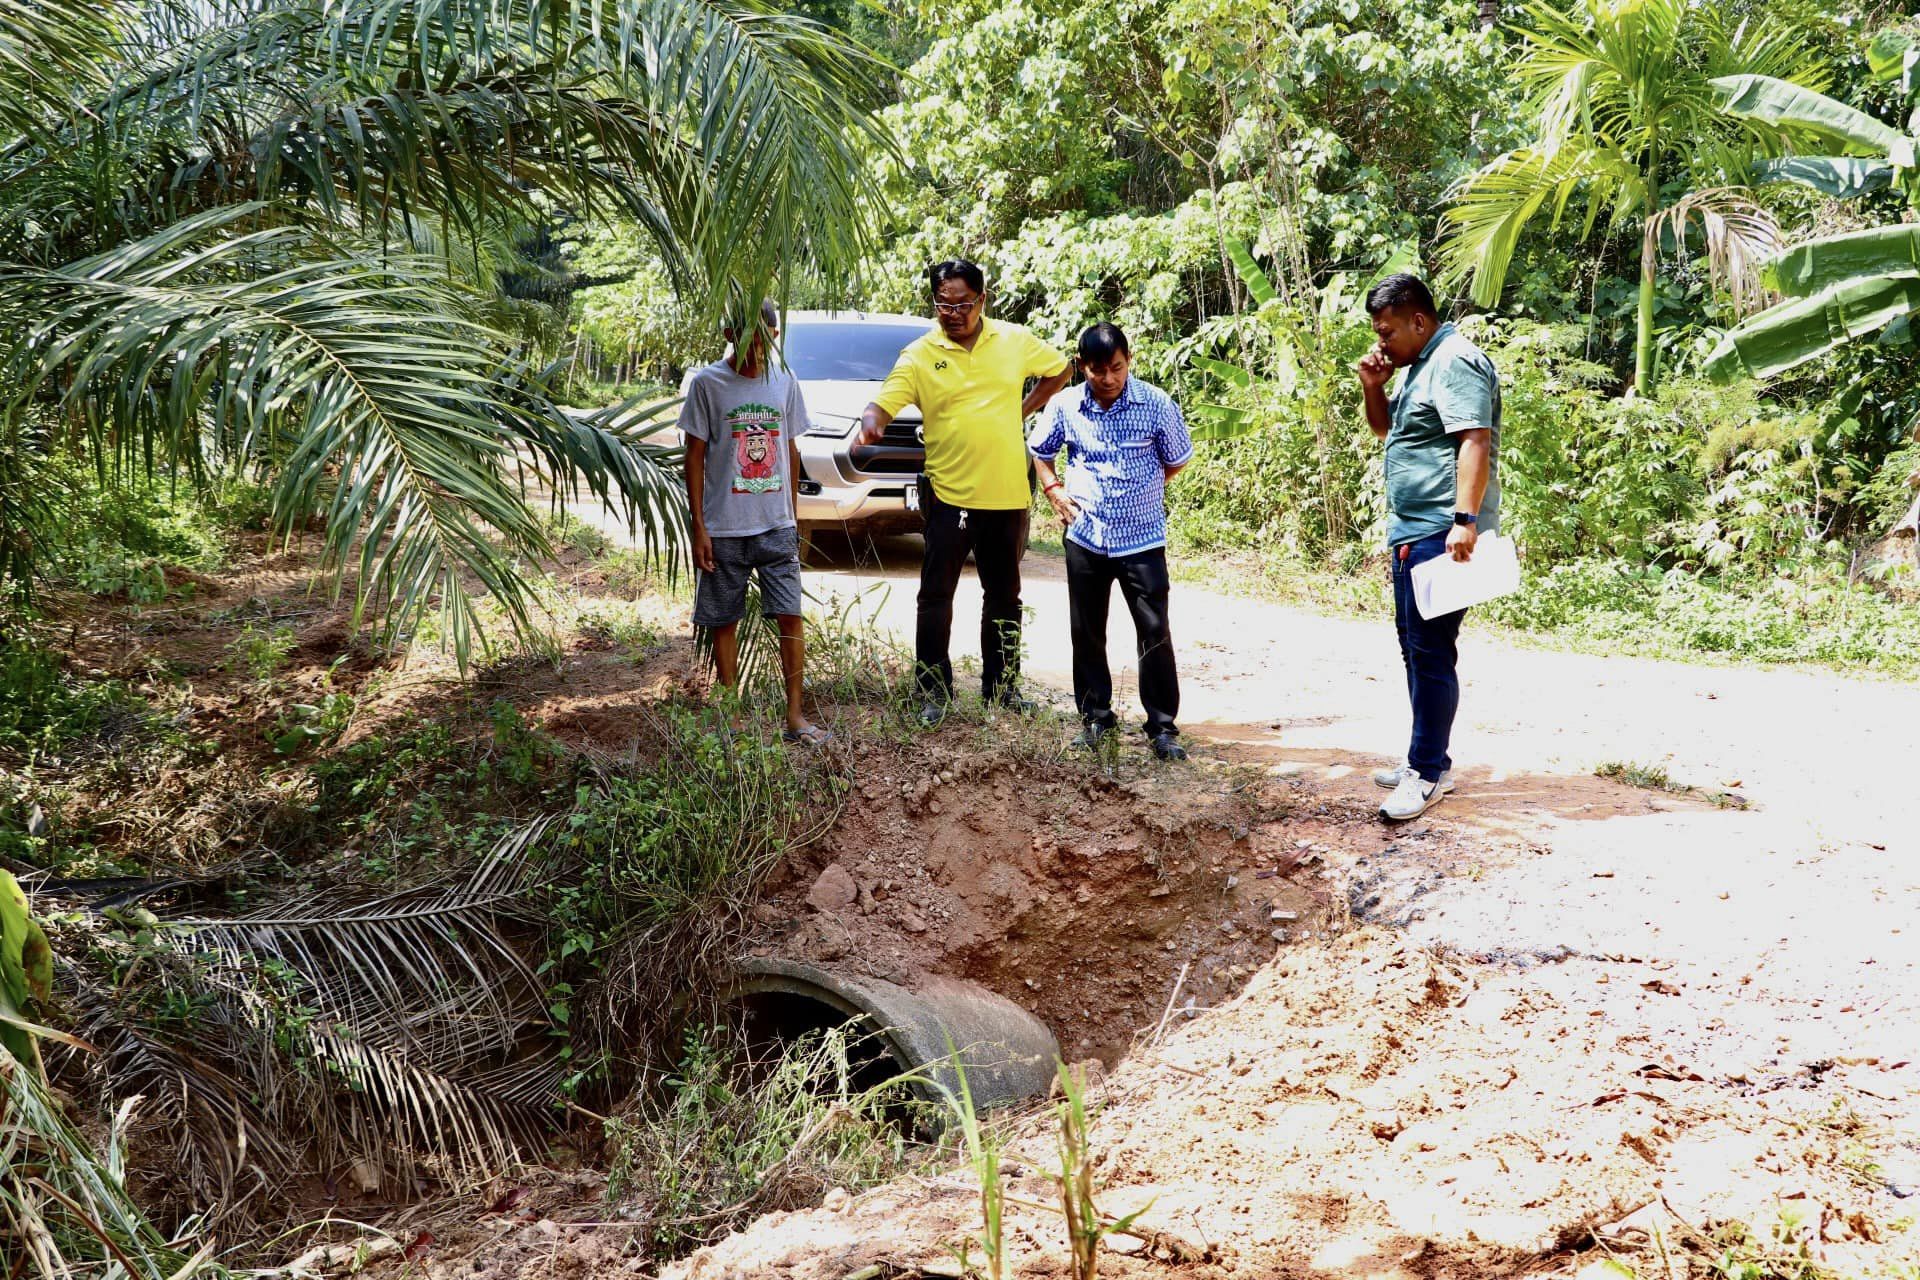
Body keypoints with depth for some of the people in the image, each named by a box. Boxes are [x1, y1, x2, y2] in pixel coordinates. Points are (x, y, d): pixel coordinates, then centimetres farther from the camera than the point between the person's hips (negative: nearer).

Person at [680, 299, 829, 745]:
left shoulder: (784, 382, 6)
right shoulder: (707, 383, -5)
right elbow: (695, 457, -3)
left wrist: (791, 516, 13)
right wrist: (698, 527, -7)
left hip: (776, 525, 2)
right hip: (724, 528, -2)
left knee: (791, 616, -4)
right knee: (724, 621, 6)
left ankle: (795, 715, 3)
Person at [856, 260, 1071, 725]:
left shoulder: (1015, 340, 1)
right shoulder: (920, 355, -6)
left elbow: (1058, 369, 17)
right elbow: (884, 401, -15)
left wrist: (1023, 411, 5)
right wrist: (871, 421, -38)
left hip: (1008, 495, 2)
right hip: (949, 495, -2)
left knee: (1004, 596, 14)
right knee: (936, 596, -2)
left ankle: (1001, 683, 27)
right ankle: (934, 690, 8)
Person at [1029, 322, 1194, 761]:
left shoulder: (1155, 403, -8)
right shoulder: (1065, 405, -2)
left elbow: (1177, 460, 5)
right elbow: (1040, 451, 15)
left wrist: (1141, 491, 5)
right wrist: (1054, 490, 2)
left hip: (1142, 538, -2)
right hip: (1085, 537, 2)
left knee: (1155, 633, -4)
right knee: (1087, 633, 10)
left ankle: (1162, 726, 5)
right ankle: (1095, 716, 25)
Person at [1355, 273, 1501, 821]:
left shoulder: (1455, 362, -13)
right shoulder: (1422, 366, 19)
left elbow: (1475, 442, -23)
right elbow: (1385, 428, 28)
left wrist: (1465, 519, -30)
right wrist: (1373, 385, 9)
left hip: (1442, 533, -11)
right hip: (1412, 531, 11)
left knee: (1430, 649, -9)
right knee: (1415, 645, 15)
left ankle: (1429, 773, -3)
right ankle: (1427, 759, 24)